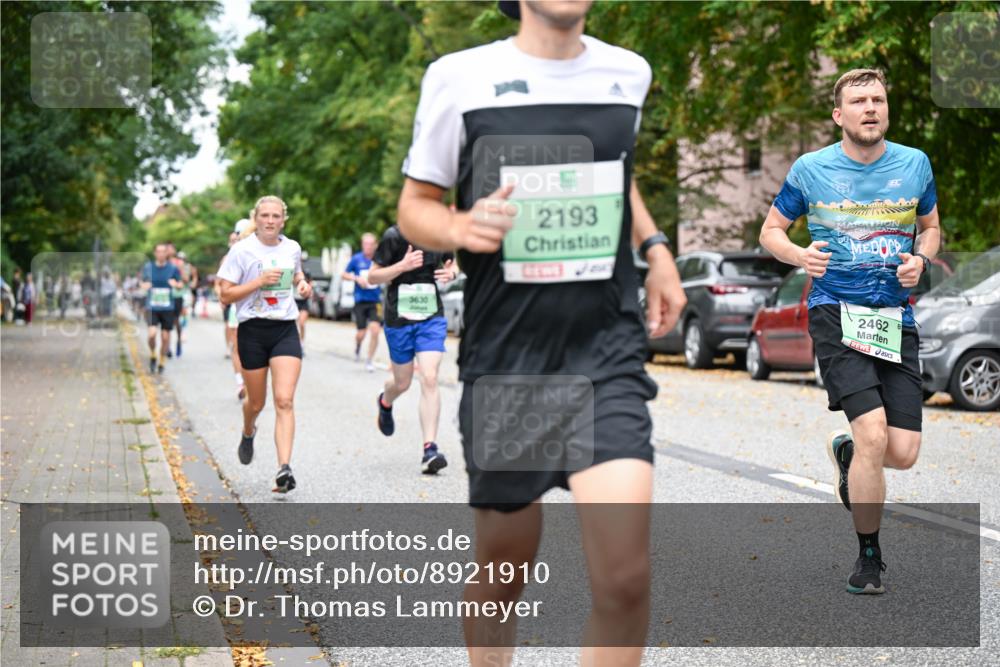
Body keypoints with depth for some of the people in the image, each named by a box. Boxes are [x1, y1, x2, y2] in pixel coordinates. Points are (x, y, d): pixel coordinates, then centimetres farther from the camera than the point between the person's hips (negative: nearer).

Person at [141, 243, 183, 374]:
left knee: (165, 337, 4)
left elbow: (180, 285, 7)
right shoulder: (148, 267, 2)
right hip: (151, 307, 0)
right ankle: (152, 356, 9)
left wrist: (176, 284, -16)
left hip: (167, 308, 0)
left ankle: (162, 362, 24)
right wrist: (145, 285, -10)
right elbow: (143, 284, 14)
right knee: (151, 333, -18)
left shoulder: (173, 268, 0)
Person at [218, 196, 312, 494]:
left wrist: (302, 284, 7)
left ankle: (284, 468, -20)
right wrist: (259, 281, -18)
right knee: (257, 402, 11)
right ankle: (248, 433, 48)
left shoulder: (292, 248, 6)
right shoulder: (242, 250, -6)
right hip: (252, 330, -2)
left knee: (284, 401, -13)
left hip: (286, 330, 2)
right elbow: (225, 296, -8)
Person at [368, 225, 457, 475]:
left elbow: (451, 262, 20)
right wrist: (403, 265, -22)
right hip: (399, 319, -1)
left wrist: (451, 272, -4)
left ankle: (429, 449, -13)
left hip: (432, 318, 1)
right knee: (402, 383, 12)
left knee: (429, 379, -13)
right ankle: (385, 403, 51)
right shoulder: (394, 236, -10)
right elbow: (372, 277, -6)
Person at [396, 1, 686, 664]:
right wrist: (462, 228, -17)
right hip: (505, 354, -1)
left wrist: (654, 247, 12)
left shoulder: (628, 73, 8)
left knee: (626, 576, -15)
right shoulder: (460, 77, -1)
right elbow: (415, 208, 5)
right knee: (505, 560, 11)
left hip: (606, 350, 1)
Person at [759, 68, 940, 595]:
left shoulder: (915, 163, 7)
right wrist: (800, 255, -12)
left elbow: (930, 226, 21)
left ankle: (845, 450, 35)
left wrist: (920, 260, -1)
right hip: (836, 313, -3)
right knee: (873, 435, -19)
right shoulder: (810, 169, 1)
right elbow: (771, 230, 10)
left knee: (902, 454, -3)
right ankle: (869, 556, 0)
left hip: (896, 319, 3)